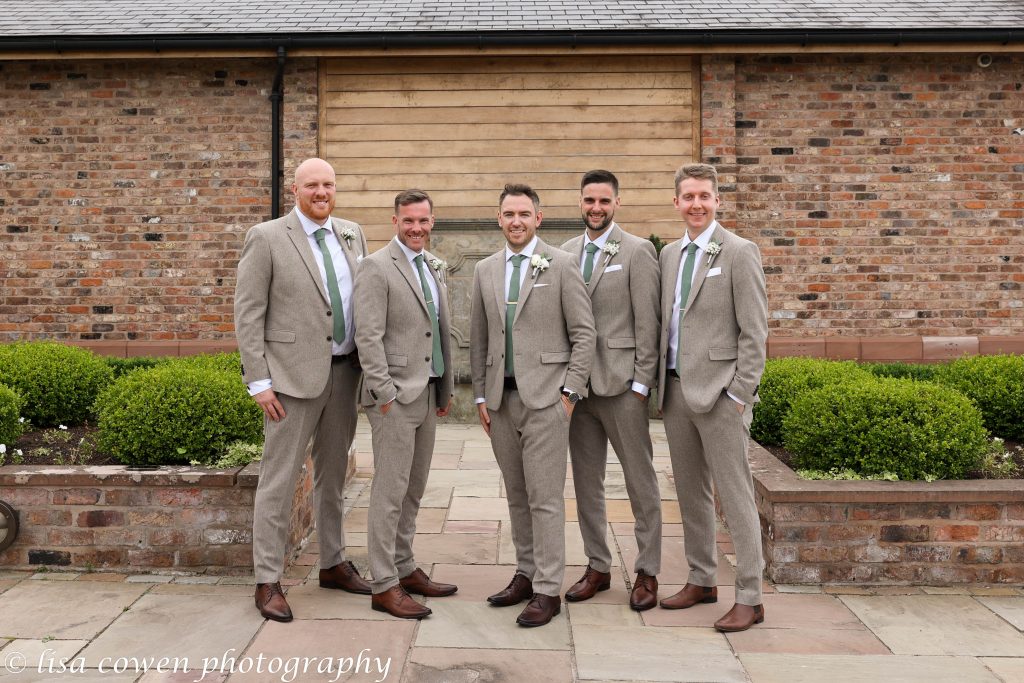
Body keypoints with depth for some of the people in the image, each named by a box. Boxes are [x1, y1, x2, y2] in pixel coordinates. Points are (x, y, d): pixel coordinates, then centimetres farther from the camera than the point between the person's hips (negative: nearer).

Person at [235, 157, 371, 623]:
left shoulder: (352, 234, 10)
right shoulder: (266, 238, -5)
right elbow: (247, 314, -7)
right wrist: (259, 381, -12)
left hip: (345, 371, 6)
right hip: (294, 374, -5)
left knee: (333, 473, 16)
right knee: (279, 477, 0)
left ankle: (334, 564, 31)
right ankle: (268, 581, 12)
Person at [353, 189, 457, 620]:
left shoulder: (435, 266, 15)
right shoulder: (376, 267, -8)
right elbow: (368, 337, -14)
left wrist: (447, 389, 16)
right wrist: (385, 394, -17)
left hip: (428, 393, 8)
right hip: (395, 395, -8)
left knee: (413, 491, 14)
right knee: (390, 492, -3)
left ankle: (404, 569, 26)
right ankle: (384, 586, 6)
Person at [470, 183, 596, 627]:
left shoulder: (561, 265, -3)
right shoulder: (485, 270, 12)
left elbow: (583, 333, -4)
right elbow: (478, 339, 14)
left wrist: (570, 392, -9)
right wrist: (480, 395, 9)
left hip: (545, 395, -5)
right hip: (501, 399, 5)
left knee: (545, 497, -3)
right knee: (516, 495, 13)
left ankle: (547, 590, 6)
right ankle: (526, 574, 26)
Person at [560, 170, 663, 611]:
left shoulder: (637, 251, -4)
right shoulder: (566, 252, 11)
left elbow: (648, 323, -7)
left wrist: (641, 382, -11)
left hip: (621, 383, -5)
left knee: (641, 482, 4)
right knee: (586, 481, 12)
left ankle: (647, 573, 16)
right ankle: (597, 567, 25)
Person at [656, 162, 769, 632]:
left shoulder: (739, 252, -6)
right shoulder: (669, 254, 14)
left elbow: (754, 332, -9)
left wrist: (739, 395, -14)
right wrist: (659, 383, 11)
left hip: (719, 393, -7)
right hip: (676, 390, 7)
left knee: (735, 497, -1)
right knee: (690, 492, 14)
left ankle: (749, 599, 9)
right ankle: (701, 581, 28)